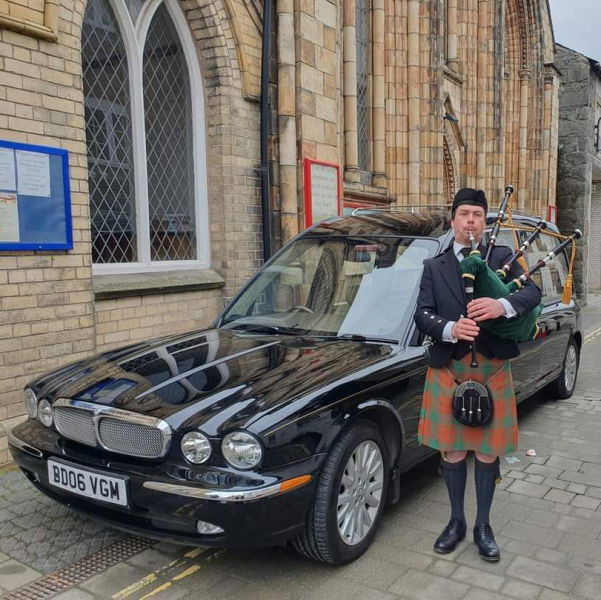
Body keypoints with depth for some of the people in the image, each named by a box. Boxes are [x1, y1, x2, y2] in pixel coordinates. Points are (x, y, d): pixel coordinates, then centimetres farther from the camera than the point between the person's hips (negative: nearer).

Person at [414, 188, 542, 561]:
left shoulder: (503, 258, 6)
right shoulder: (434, 267, 7)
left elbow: (533, 292, -6)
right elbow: (423, 315, -1)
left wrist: (503, 305, -27)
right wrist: (450, 329, -22)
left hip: (492, 369, 0)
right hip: (449, 370, 1)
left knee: (488, 451, 9)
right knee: (452, 450, 10)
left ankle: (483, 526, 27)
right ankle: (457, 522, 29)